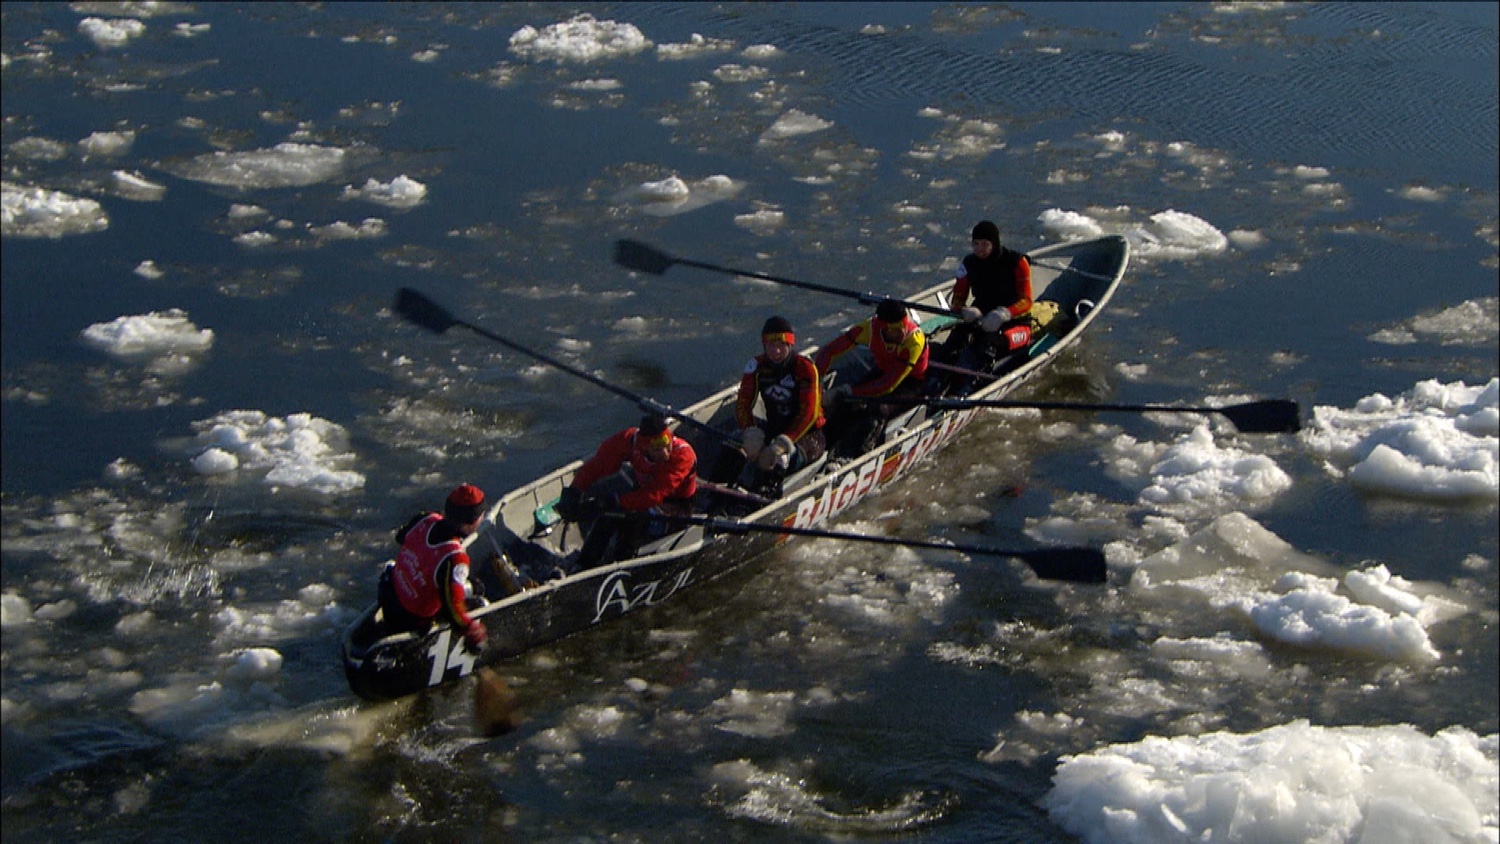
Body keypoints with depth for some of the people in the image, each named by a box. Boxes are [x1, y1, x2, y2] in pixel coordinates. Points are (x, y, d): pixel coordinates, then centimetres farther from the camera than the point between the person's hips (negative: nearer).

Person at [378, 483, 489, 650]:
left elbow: (401, 537, 10)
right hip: (413, 621, -7)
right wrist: (472, 630, -17)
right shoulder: (455, 560, -36)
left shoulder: (425, 520, -14)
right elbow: (452, 610, -33)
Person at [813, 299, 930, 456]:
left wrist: (847, 391, -35)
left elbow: (889, 386, -35)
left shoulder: (914, 340, -35)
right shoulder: (871, 329, -24)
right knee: (844, 403, -20)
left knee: (880, 409, -33)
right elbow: (828, 351, -17)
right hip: (883, 371, 4)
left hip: (912, 382, -4)